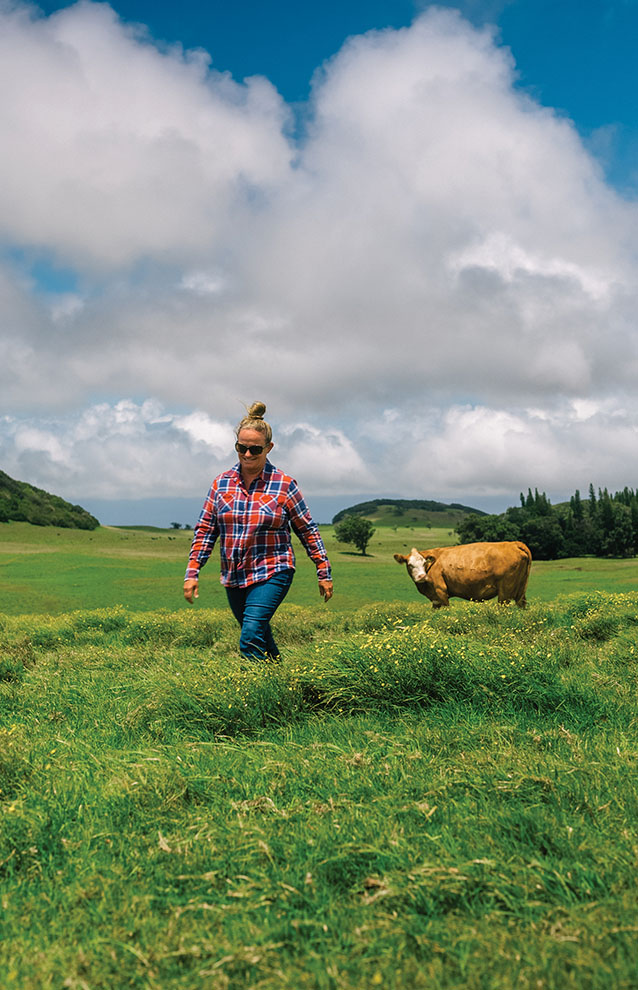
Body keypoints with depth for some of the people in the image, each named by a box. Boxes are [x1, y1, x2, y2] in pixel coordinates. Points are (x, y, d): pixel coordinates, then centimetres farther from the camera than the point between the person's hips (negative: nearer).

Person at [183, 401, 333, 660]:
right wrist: (192, 572, 1)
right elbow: (205, 530, 7)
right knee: (261, 637, 17)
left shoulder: (284, 484, -5)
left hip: (272, 573, -4)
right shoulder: (221, 483, 3)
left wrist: (324, 573, 3)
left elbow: (307, 530, 1)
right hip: (234, 578, 5)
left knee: (251, 641, -19)